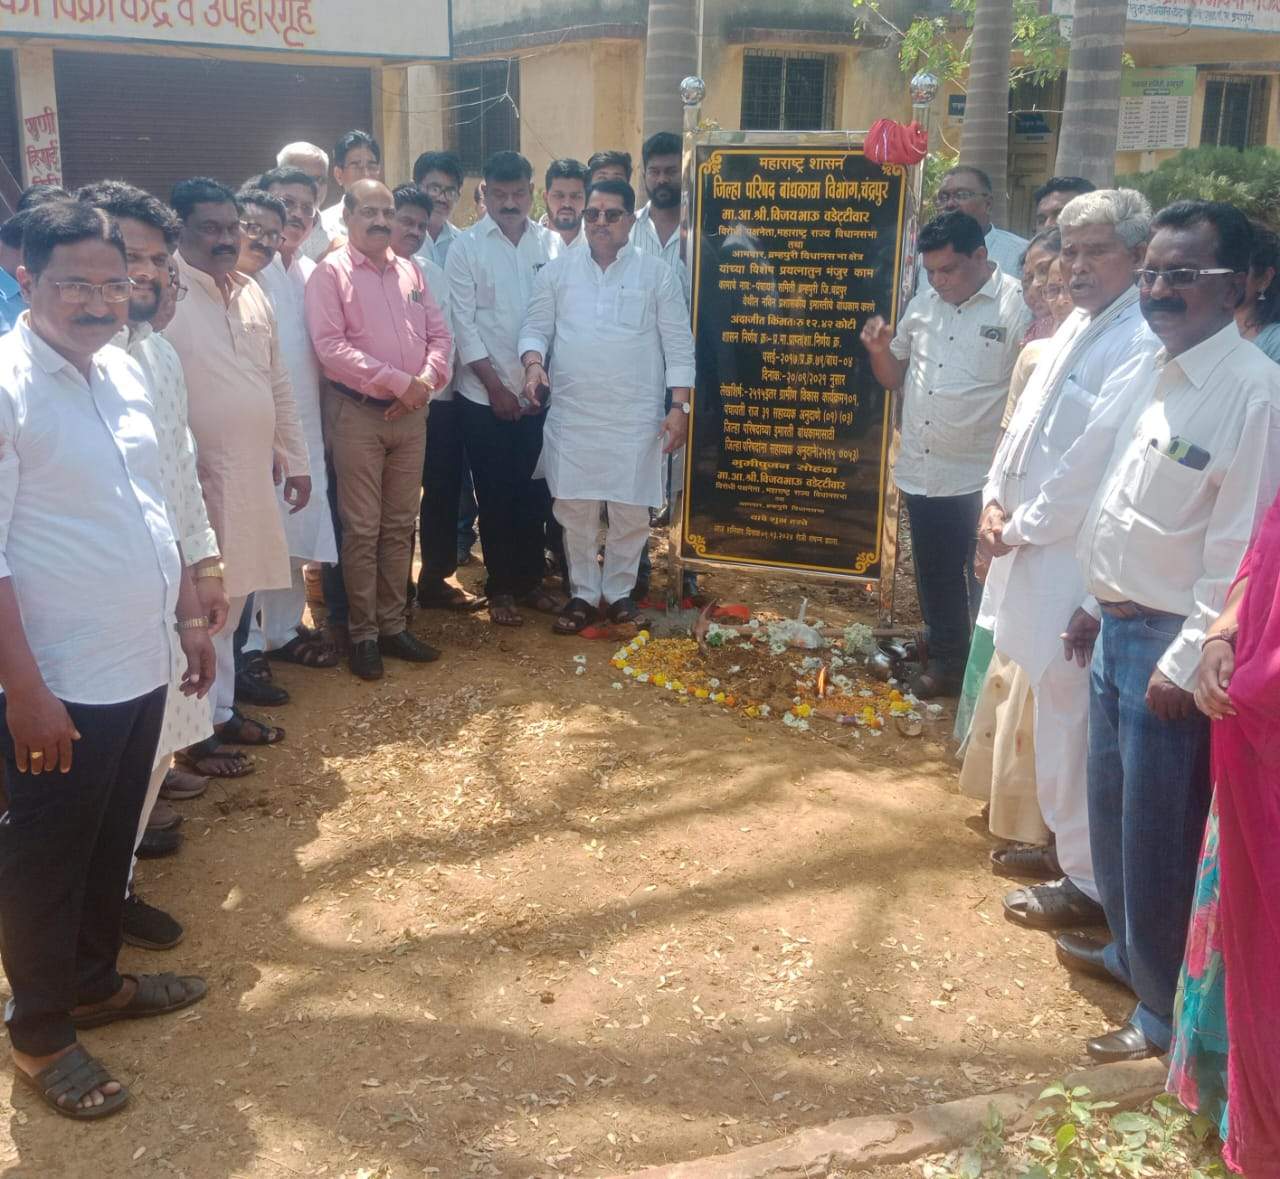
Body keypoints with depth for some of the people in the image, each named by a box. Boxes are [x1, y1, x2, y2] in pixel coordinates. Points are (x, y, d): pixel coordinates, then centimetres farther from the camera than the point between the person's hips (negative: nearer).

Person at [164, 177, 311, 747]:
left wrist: (295, 459, 17)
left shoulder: (251, 294, 12)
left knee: (231, 599, 16)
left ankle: (221, 709, 29)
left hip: (251, 477, 7)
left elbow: (278, 384, 18)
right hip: (192, 482, -7)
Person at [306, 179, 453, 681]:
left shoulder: (410, 271, 13)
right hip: (358, 414, -5)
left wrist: (426, 380, -8)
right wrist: (396, 381, -17)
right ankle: (363, 634, 11)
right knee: (362, 529, 0)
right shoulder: (331, 272, -5)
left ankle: (393, 626, 21)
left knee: (400, 525, 10)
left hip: (411, 414, 5)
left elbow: (439, 333, 11)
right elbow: (330, 345, -15)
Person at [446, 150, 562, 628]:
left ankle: (530, 580, 23)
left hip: (539, 393, 2)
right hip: (486, 396, -2)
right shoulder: (466, 248, -2)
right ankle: (500, 587, 16)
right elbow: (464, 324, -5)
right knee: (495, 496, 5)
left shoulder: (550, 244, 3)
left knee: (534, 492, 9)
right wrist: (496, 386, -9)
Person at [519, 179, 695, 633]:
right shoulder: (558, 270, 6)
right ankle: (584, 593, 19)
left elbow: (678, 345, 1)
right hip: (572, 414, 1)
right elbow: (536, 327, 8)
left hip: (635, 417, -1)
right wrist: (534, 363, -13)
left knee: (630, 510, 3)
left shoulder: (657, 274, 1)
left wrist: (680, 407, -6)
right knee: (574, 509, 5)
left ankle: (619, 591, 21)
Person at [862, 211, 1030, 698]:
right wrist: (879, 349, -3)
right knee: (935, 575, 18)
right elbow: (894, 377, 16)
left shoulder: (1020, 307, -12)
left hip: (981, 478, -6)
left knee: (985, 582, 7)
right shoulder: (924, 302, 7)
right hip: (921, 470, 6)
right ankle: (945, 660, 34)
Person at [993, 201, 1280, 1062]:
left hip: (1172, 643, -8)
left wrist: (1185, 662, -19)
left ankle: (1166, 1014, 24)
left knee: (1157, 832, 4)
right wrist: (1019, 530, 29)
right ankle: (1127, 949, 45)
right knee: (1112, 807, 22)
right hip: (1117, 627, 8)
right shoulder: (1142, 377, 6)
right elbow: (1085, 477, 19)